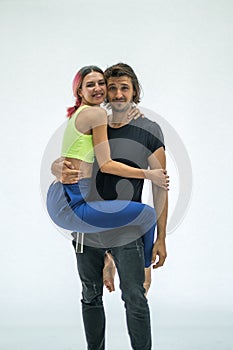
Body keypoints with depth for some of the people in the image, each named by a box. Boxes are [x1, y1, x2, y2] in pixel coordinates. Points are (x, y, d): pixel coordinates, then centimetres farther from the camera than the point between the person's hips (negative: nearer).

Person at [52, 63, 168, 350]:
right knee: (91, 298, 15)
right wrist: (61, 170, -21)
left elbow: (160, 187, -3)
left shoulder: (149, 131, -3)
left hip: (127, 233, -3)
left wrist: (161, 238, -7)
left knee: (135, 301, -1)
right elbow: (56, 164, 6)